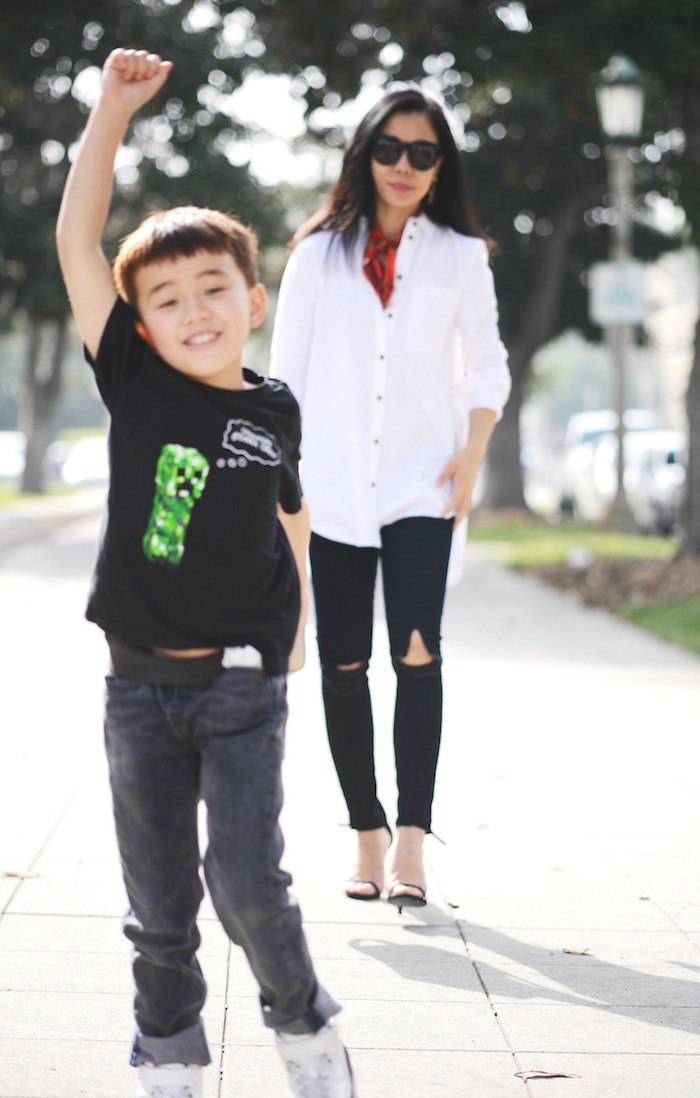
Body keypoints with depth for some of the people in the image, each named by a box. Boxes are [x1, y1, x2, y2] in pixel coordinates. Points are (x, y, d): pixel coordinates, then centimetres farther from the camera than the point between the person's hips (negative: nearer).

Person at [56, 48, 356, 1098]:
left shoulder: (274, 410, 1)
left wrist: (291, 626, 14)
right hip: (141, 685, 1)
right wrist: (113, 108, -10)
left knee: (250, 882, -9)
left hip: (243, 686, -1)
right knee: (160, 903, 7)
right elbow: (77, 240, -7)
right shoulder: (136, 385, -2)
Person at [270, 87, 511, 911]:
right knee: (342, 666, 4)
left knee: (417, 656, -15)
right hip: (334, 489, 2)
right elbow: (286, 372, 8)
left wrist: (471, 457, -3)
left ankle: (411, 842, -12)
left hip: (420, 488, -1)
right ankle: (367, 834, 14)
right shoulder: (320, 252, 8)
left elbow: (487, 369, 11)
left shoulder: (461, 256, 7)